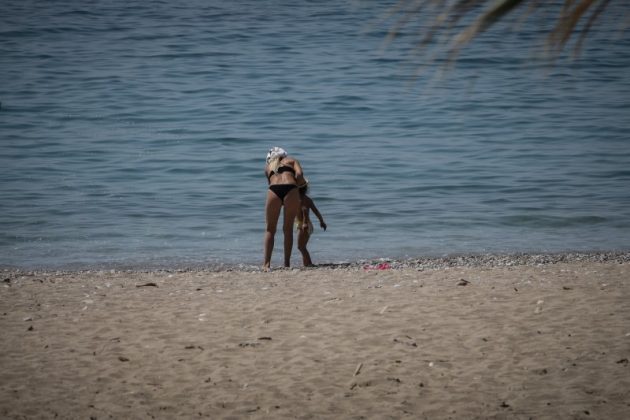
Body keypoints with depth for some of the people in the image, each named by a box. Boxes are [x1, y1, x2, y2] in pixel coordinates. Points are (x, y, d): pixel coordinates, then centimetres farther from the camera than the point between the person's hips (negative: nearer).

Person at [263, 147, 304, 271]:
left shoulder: (268, 166, 34)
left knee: (270, 229, 8)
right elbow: (299, 175, 9)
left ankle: (267, 263, -2)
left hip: (273, 191, 1)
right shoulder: (291, 161, 27)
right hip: (290, 189, -1)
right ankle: (287, 264, 6)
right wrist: (299, 183, 26)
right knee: (288, 229, 9)